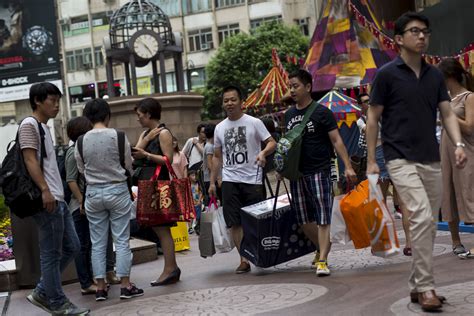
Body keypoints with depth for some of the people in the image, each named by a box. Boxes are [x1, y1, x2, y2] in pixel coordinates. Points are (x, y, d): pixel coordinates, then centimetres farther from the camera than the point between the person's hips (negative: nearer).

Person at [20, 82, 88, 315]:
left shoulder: (44, 127, 22)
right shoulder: (29, 125, -6)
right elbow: (30, 160, -16)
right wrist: (44, 190, -24)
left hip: (57, 199, 10)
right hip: (46, 200, -10)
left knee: (71, 247, 12)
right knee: (51, 254, -3)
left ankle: (42, 293, 19)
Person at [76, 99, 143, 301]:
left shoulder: (81, 141, -3)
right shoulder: (118, 136, -9)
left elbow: (81, 169, 6)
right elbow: (129, 166, -1)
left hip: (93, 192, 2)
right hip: (117, 190, -2)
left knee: (98, 243, 8)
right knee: (122, 240, 4)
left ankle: (100, 288, 12)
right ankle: (125, 286, 5)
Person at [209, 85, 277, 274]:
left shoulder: (254, 122, 0)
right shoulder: (219, 128, 12)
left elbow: (272, 143, -4)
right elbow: (217, 157, 17)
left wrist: (263, 152, -26)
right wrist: (212, 182, 12)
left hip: (252, 180, -3)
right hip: (230, 181, 3)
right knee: (235, 223, -1)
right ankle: (244, 260, 4)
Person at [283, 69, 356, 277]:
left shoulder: (321, 112, -6)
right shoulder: (289, 115, 12)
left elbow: (336, 140, -8)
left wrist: (348, 166, -16)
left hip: (319, 171, -6)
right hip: (297, 173, 6)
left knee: (322, 217, -7)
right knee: (304, 220, 9)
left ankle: (322, 261, -4)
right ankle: (323, 247, 31)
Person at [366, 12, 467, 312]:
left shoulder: (435, 75, 11)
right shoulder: (387, 74, -4)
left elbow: (447, 113, 8)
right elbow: (373, 118, -1)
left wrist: (458, 144, -10)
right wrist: (371, 160, -4)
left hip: (432, 160, 6)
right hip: (401, 159, -6)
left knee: (430, 224, 9)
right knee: (422, 218, -19)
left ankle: (417, 286, 20)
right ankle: (425, 287, -12)